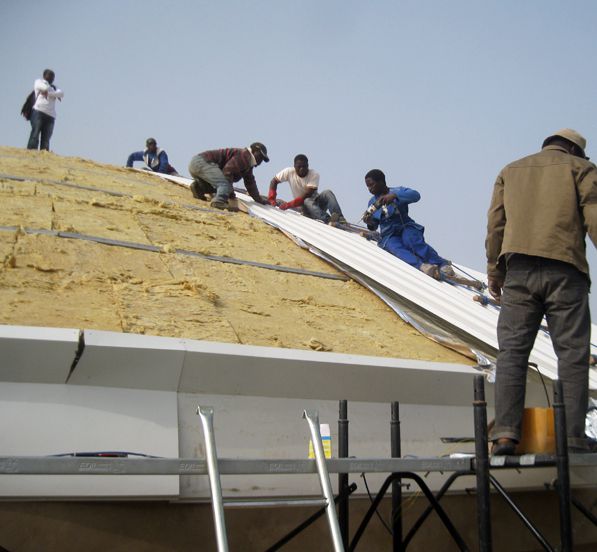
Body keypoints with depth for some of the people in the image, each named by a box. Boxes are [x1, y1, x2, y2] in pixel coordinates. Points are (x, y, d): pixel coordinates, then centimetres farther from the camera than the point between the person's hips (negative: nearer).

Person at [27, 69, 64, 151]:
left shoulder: (54, 88, 26)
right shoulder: (38, 82, 15)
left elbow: (61, 93, 5)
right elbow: (46, 88, -6)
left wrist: (48, 93, -8)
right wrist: (55, 94, 12)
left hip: (50, 116, 4)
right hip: (39, 111, -4)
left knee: (46, 139, -6)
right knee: (35, 135, -16)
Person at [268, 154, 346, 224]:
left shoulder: (314, 175, -16)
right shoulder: (289, 172, -9)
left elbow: (307, 195, -23)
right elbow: (274, 181, 1)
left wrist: (289, 205, -28)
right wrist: (271, 199, -14)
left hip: (318, 203, 0)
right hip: (305, 207, 0)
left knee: (327, 192, -28)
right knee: (307, 202, -35)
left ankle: (340, 219, -43)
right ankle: (328, 220, -56)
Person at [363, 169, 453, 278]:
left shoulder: (398, 191, 3)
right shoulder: (372, 202, 15)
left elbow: (416, 195, -18)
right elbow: (374, 226, 16)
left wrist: (394, 196, -31)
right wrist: (370, 223, -9)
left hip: (405, 228, -2)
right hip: (389, 236, 2)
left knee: (411, 238, -37)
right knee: (396, 248, -34)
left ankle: (443, 266, -45)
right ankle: (421, 266, -62)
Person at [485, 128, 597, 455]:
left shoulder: (510, 171, 22)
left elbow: (495, 224, 15)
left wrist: (494, 271, 17)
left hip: (519, 270, 3)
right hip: (564, 269, -2)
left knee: (511, 351, 0)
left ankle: (505, 432, -11)